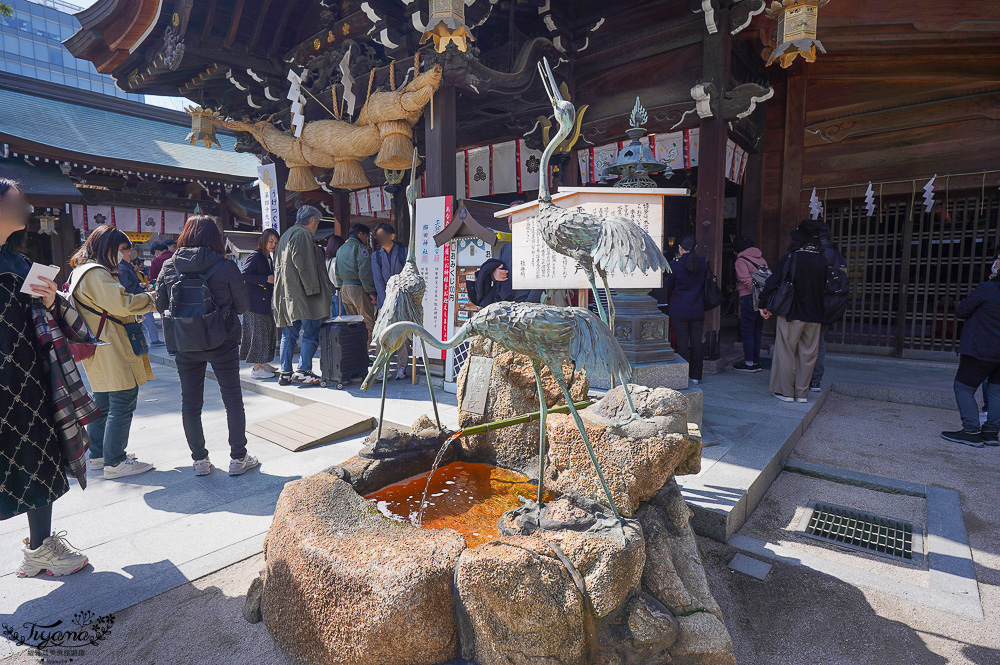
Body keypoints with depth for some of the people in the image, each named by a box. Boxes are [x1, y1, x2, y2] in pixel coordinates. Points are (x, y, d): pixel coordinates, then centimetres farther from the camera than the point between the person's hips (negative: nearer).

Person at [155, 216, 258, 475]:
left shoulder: (169, 266, -3)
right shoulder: (226, 267, -11)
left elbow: (160, 305, 6)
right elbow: (243, 305, -4)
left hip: (184, 345, 3)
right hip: (222, 343, -2)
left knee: (190, 402, 14)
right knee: (233, 399, 9)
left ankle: (200, 459, 22)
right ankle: (238, 458, 16)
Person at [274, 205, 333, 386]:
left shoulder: (286, 235, 23)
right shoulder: (303, 234, -8)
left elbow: (278, 266, 25)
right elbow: (304, 266, -19)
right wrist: (313, 289, -17)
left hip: (285, 295, 10)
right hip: (300, 293, -10)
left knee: (289, 334, 11)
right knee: (311, 333, -6)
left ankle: (285, 373, 13)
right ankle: (303, 371, -8)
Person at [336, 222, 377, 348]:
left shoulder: (341, 249, 20)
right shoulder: (359, 247, -6)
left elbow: (337, 273, 21)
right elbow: (364, 272, -15)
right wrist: (371, 291, -16)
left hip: (344, 289, 9)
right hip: (357, 288, -9)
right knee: (368, 323, -7)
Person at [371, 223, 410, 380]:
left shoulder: (403, 252, 5)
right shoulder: (376, 255, 11)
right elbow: (378, 279, 3)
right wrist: (386, 301, -8)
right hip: (384, 300, 2)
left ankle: (401, 368, 8)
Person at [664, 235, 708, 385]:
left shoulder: (675, 265, -10)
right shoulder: (703, 264, 1)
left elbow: (668, 286, 1)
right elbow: (705, 283, 14)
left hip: (679, 311, -3)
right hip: (698, 311, 4)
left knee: (682, 344, 2)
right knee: (697, 343, 10)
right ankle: (696, 376, 17)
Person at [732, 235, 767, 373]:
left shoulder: (741, 260, -4)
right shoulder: (761, 259, 15)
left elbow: (746, 279, -17)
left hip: (749, 297, -7)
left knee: (747, 332, 1)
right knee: (757, 331, 14)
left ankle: (749, 363, 4)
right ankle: (756, 362, 20)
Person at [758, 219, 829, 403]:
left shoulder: (791, 258, -10)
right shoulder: (822, 262, 2)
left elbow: (773, 281, -10)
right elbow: (825, 289, 8)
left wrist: (764, 304, -3)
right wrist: (817, 308, 19)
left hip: (792, 313, -4)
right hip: (814, 316, 4)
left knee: (786, 352, 5)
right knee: (807, 353, 10)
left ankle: (786, 391, 9)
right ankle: (802, 393, 16)